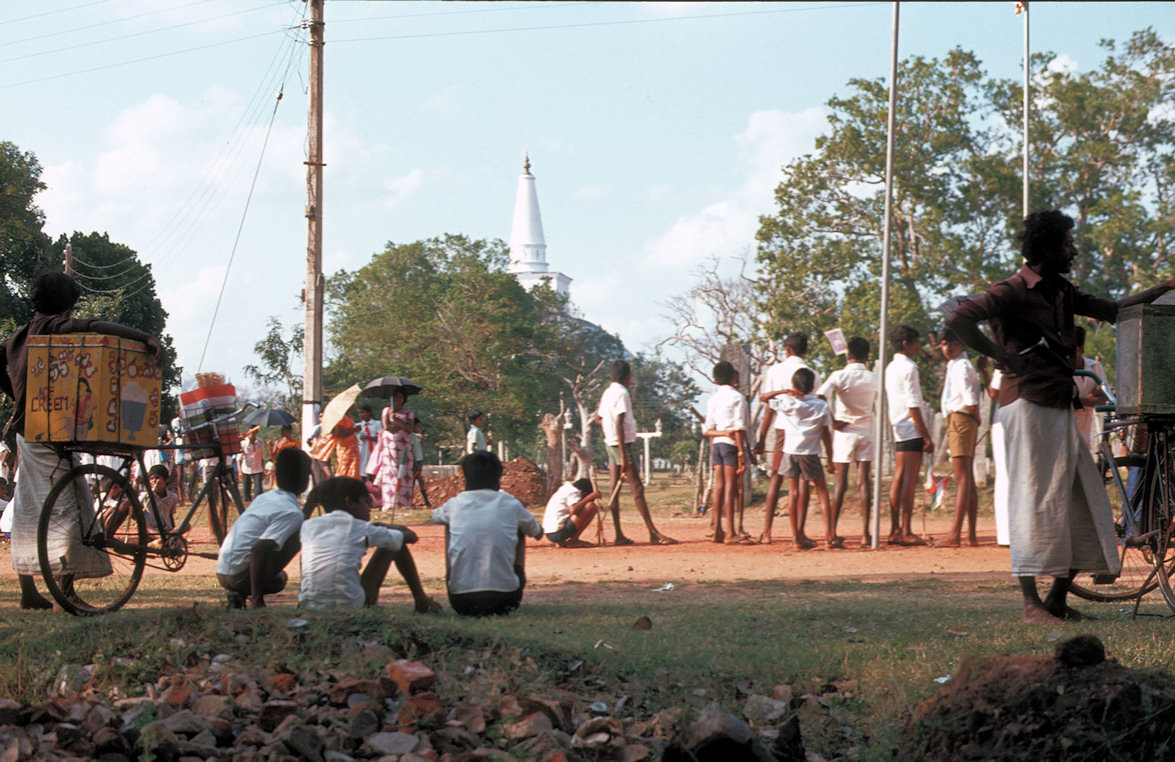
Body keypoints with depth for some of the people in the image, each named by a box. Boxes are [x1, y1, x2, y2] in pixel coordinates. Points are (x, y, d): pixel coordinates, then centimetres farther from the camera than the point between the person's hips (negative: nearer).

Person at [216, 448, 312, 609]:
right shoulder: (292, 513, -14)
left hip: (222, 573, 9)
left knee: (279, 579, 35)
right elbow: (259, 549, -26)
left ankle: (238, 595, 5)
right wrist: (256, 600, -24)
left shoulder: (265, 497, 14)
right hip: (240, 576, -9)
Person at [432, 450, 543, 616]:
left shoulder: (455, 505, 3)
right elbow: (538, 533, 22)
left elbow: (435, 517, 30)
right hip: (505, 601, -1)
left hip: (461, 602, 1)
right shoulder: (511, 505, 1)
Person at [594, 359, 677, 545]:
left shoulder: (607, 393, 14)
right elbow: (619, 424, -19)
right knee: (637, 488, -10)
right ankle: (653, 533, -13)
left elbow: (598, 418, 25)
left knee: (614, 489, 5)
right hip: (624, 443, -9)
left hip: (610, 443, 9)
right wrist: (624, 456, -22)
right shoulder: (622, 393, -12)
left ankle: (619, 535, 5)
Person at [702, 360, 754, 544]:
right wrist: (742, 453, -12)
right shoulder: (737, 398, -7)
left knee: (719, 487, 8)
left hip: (716, 444, 6)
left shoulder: (712, 399, 13)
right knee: (731, 487, -7)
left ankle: (718, 531, 10)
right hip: (732, 445, -6)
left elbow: (708, 430, 9)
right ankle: (731, 533, -8)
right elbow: (739, 428, -12)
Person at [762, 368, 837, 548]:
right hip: (810, 453, -1)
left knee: (793, 493, 6)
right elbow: (826, 434, -1)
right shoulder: (821, 406, -2)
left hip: (790, 451, 1)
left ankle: (797, 535, 3)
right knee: (822, 491, 6)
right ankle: (829, 534, -1)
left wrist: (785, 391, 3)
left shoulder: (785, 402, 0)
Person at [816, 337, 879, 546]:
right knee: (864, 482, 3)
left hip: (844, 432, -2)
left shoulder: (839, 376, -9)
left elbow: (821, 396, -23)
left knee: (840, 483, 0)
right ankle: (865, 533, -1)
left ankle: (832, 532, -1)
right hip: (866, 431, 2)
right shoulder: (873, 379, 1)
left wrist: (831, 420, -12)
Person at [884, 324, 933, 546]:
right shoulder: (908, 368, -12)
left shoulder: (891, 368, 15)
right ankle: (906, 532, -10)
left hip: (898, 431, 9)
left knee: (899, 479, 9)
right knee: (910, 481, -8)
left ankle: (895, 530, 9)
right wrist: (926, 436, -14)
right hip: (912, 431, -9)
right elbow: (913, 406, -17)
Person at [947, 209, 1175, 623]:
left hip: (1060, 408, 9)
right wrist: (1002, 356, -20)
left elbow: (1110, 310, 25)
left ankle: (1059, 599, 15)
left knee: (1084, 502, 8)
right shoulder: (1013, 292, -10)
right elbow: (958, 319, -22)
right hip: (1028, 405, -9)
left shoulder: (1062, 291, 16)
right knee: (1036, 502, -8)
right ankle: (1031, 604, -5)